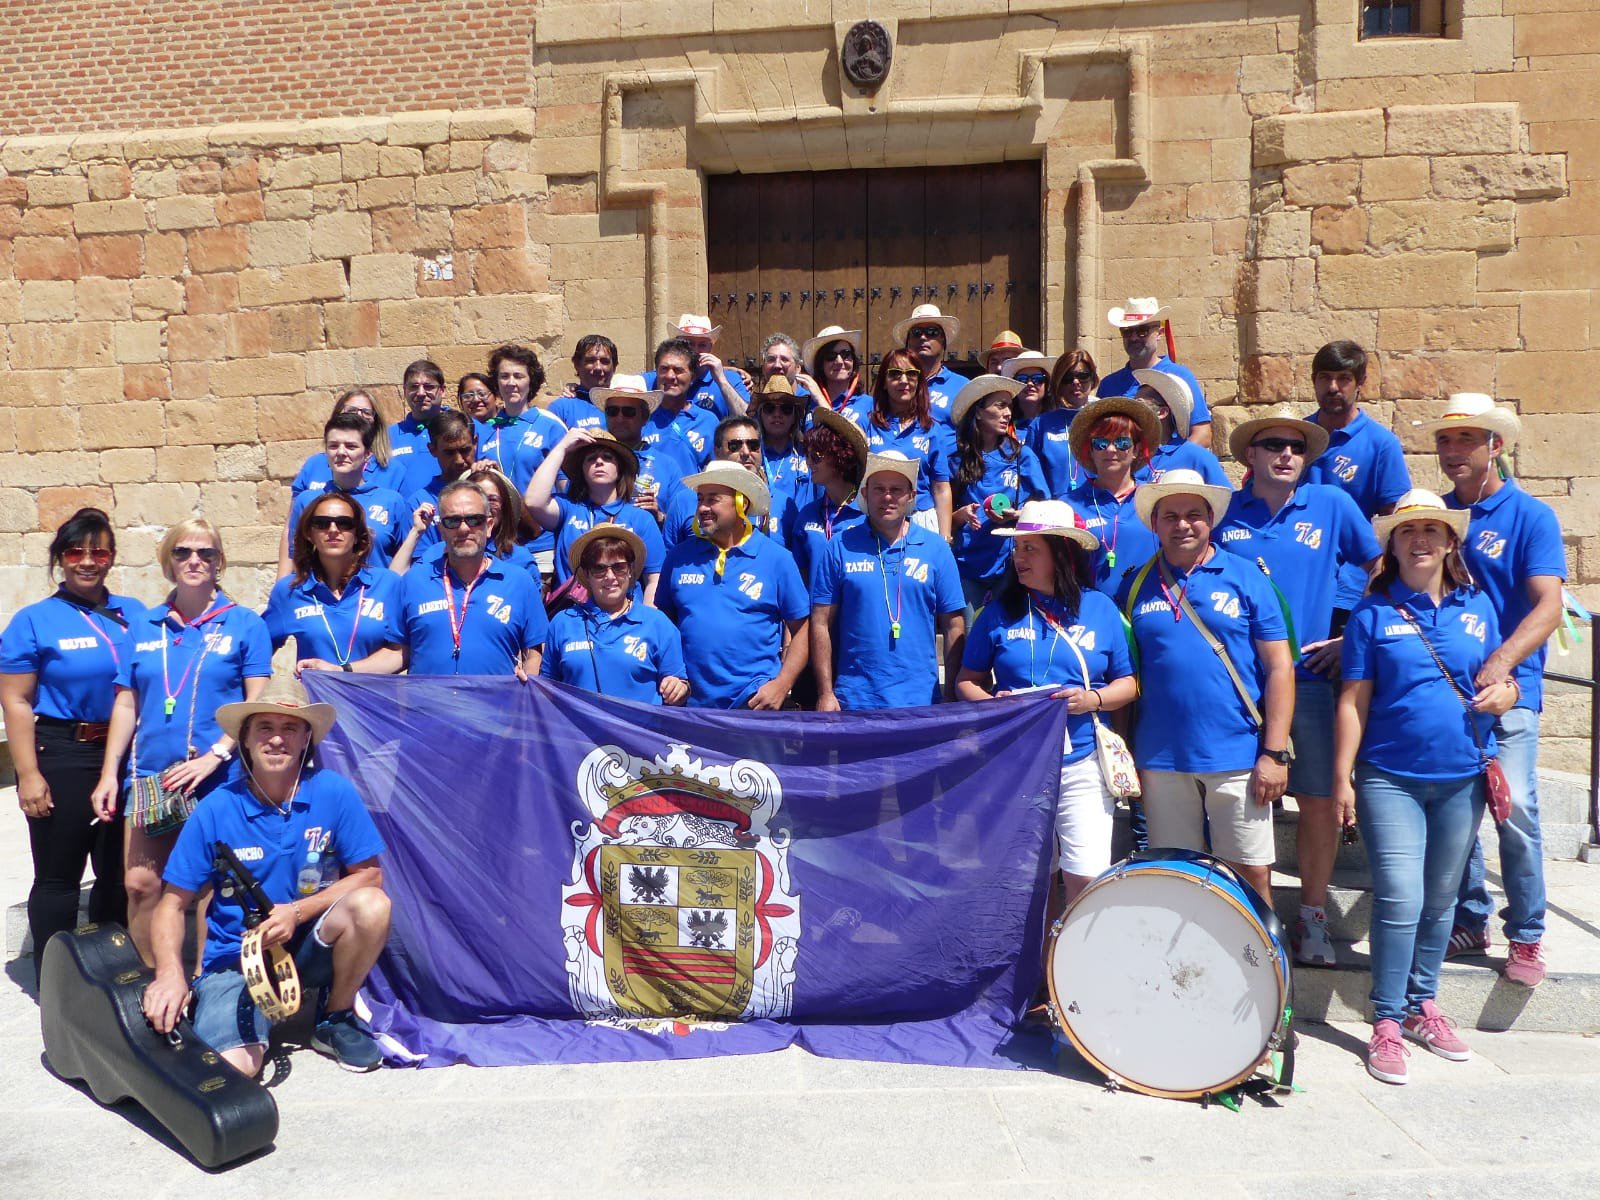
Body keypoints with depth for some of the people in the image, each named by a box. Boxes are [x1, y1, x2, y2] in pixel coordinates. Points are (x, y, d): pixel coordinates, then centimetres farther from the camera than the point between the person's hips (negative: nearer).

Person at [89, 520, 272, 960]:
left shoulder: (245, 624, 0)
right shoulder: (144, 626, 10)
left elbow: (258, 702, -5)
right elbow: (126, 704, 12)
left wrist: (215, 755, -16)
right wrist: (109, 773, 5)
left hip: (220, 779, -3)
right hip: (150, 778, 4)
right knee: (140, 884, 3)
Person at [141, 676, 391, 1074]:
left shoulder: (334, 793, -10)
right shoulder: (216, 809, -9)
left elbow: (370, 874, -6)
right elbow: (174, 903, -3)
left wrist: (297, 912, -19)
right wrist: (170, 973, -21)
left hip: (309, 946, 2)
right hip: (236, 957, -1)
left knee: (371, 905, -29)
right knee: (233, 1066, -27)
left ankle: (337, 1019, -2)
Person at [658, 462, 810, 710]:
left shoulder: (777, 559, -1)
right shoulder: (680, 556, 5)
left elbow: (801, 630, 1)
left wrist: (782, 685, -10)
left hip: (757, 701, -2)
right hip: (691, 700, 3)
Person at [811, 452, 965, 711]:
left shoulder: (936, 548, 3)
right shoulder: (840, 546, 1)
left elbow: (954, 627, 4)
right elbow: (821, 623, 1)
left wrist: (953, 695, 1)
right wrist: (825, 693, -3)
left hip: (920, 699, 1)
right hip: (853, 700, 0)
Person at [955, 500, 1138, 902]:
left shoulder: (1101, 609, 3)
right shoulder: (1000, 612, 3)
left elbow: (1128, 683, 7)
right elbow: (966, 680, 7)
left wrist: (1093, 699, -12)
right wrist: (991, 703, -14)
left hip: (1082, 763, -1)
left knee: (1087, 878, -4)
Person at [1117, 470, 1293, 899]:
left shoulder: (1247, 579, 0)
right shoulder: (1137, 587, 6)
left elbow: (1280, 667, -2)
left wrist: (1274, 753, -7)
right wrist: (1125, 756, 5)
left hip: (1237, 759, -2)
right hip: (1161, 761, 2)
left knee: (1252, 873, 5)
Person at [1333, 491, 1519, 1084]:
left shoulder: (1478, 606, 8)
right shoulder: (1373, 612, -1)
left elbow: (1503, 681, 14)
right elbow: (1354, 701, -3)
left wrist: (1502, 694, -11)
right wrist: (1342, 778, -7)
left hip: (1462, 778, 3)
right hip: (1390, 778, -3)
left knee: (1440, 900, 13)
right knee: (1400, 900, -9)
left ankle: (1423, 1006, 29)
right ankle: (1386, 1024, 3)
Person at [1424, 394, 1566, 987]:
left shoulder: (1531, 516, -4)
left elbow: (1548, 606, -14)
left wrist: (1501, 661, -30)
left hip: (1508, 689, -4)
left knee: (1515, 810, -8)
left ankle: (1526, 937, 8)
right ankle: (1470, 920, 25)